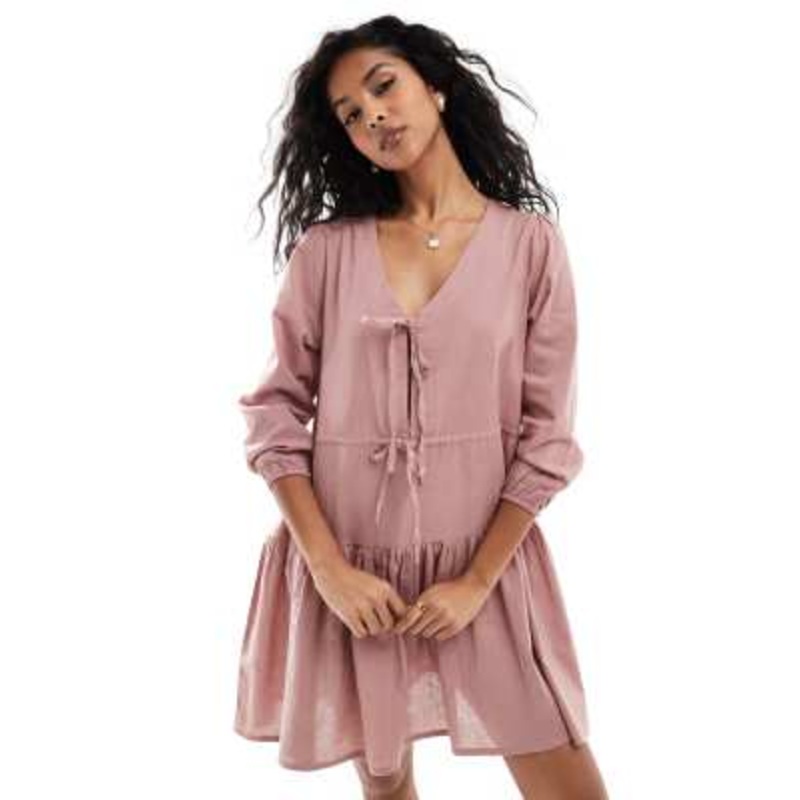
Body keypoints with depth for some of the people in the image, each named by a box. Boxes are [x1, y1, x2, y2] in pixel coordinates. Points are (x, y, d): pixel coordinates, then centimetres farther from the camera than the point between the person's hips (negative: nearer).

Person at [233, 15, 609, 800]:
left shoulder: (530, 242, -3)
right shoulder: (326, 249, -1)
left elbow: (545, 434, -4)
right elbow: (276, 414, -1)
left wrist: (478, 580, -9)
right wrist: (327, 566, -10)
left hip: (486, 561, 0)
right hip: (348, 565, 1)